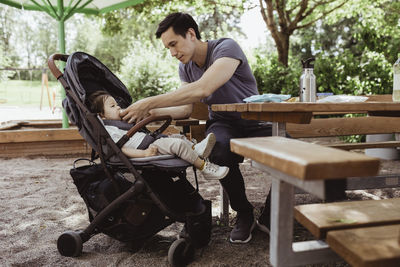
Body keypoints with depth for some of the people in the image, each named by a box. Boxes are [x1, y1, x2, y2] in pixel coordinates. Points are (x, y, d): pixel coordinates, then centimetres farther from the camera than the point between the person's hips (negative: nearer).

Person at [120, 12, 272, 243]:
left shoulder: (226, 47, -17)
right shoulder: (186, 66, 6)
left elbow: (202, 89, -34)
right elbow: (185, 109, 3)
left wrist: (149, 102, -33)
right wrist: (152, 112, -14)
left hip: (255, 123, -3)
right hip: (221, 124, 3)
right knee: (220, 149, -35)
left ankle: (269, 218, -6)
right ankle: (244, 215, -10)